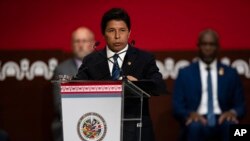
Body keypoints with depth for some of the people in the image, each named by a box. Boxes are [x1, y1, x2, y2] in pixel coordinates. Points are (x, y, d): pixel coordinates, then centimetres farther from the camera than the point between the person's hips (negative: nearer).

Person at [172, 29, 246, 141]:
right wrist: (190, 114, -16)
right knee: (194, 127, -37)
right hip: (198, 121, -1)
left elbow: (240, 105, 14)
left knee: (231, 126, -35)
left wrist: (233, 112, -11)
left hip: (222, 121, 1)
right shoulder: (185, 74, 13)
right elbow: (177, 107, 7)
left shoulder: (231, 74, 16)